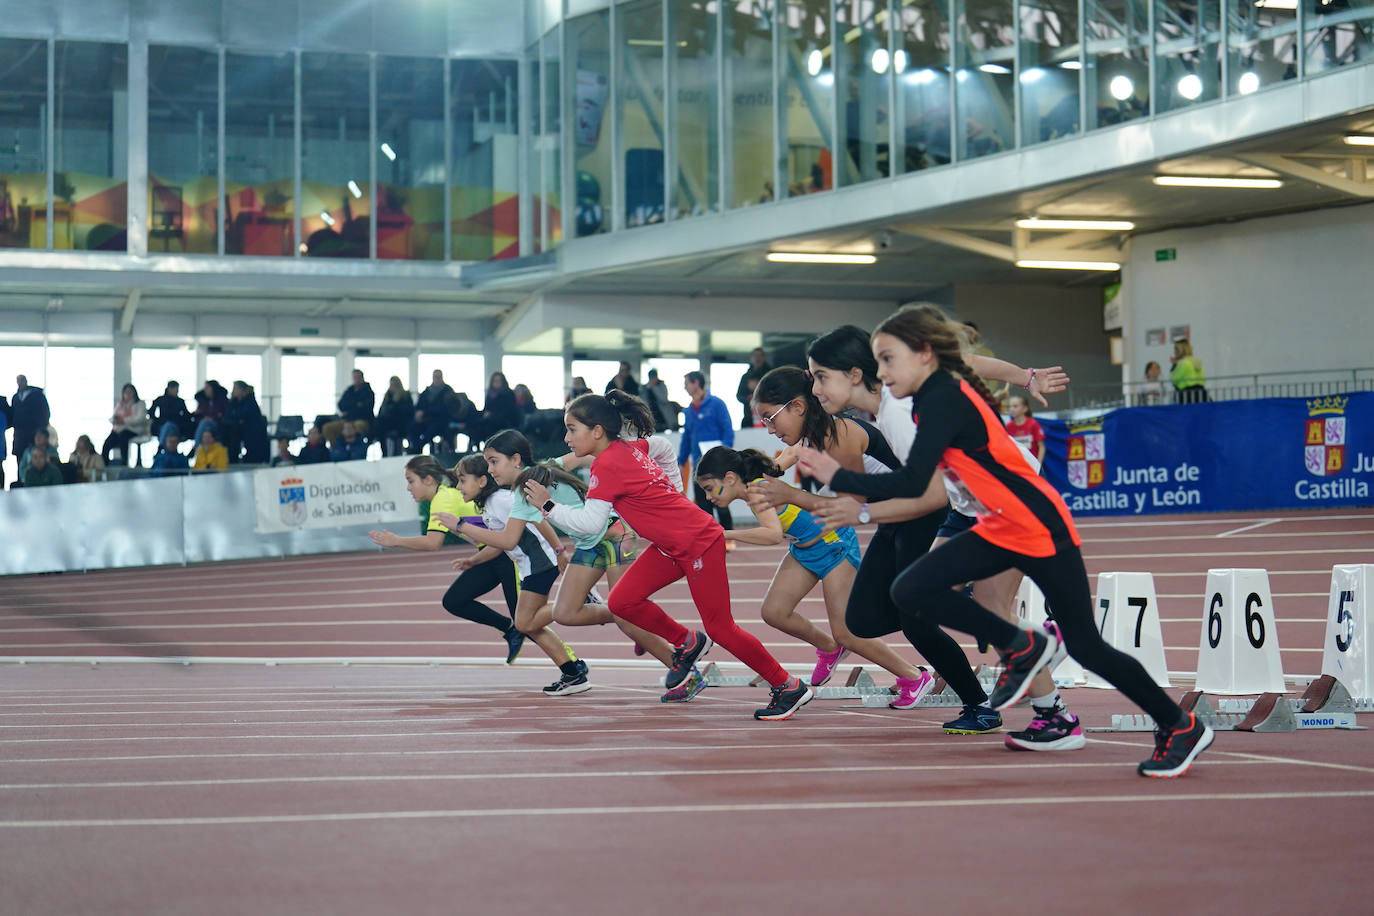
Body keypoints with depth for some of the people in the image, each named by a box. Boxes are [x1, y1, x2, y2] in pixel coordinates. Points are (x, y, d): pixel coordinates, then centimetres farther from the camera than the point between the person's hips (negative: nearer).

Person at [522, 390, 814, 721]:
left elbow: (590, 523, -24)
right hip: (671, 545, 9)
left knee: (719, 627, -3)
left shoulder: (606, 465, -20)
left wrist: (548, 505, -13)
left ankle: (789, 687, 9)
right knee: (621, 601, -1)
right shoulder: (631, 447, 5)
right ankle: (687, 644, 19)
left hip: (699, 543, -9)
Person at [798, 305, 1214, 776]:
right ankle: (1021, 647, 7)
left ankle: (1183, 728, 17)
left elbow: (912, 483, -30)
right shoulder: (935, 396, 6)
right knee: (911, 590, -7)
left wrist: (838, 477, -23)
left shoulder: (944, 399, -21)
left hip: (1042, 528, -9)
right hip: (999, 530, 9)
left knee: (1085, 646, -1)